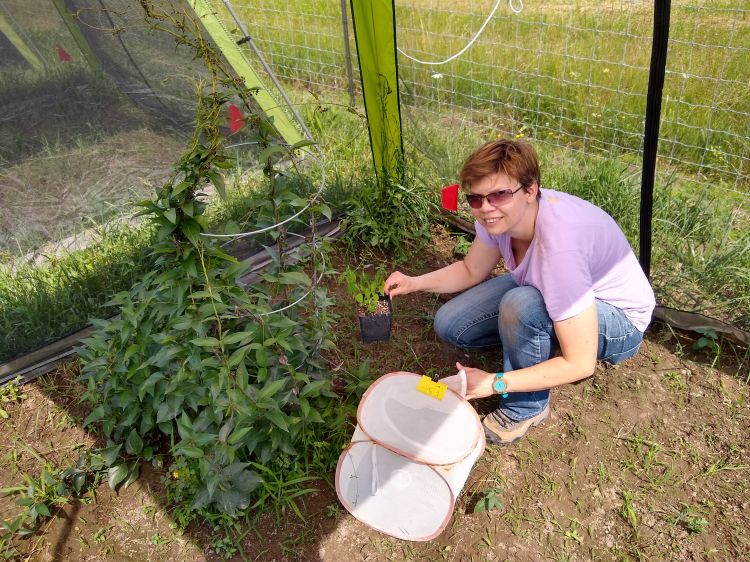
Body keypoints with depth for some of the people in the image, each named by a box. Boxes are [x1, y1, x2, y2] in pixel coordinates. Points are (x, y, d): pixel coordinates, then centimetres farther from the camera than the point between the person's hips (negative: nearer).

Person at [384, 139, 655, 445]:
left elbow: (580, 365, -33)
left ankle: (526, 408, -10)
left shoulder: (558, 246, -39)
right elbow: (471, 271, 2)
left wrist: (495, 383, -28)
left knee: (520, 305, -37)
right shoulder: (499, 215, -18)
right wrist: (414, 283, -15)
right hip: (549, 292, 7)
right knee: (449, 325, -6)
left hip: (620, 321, -6)